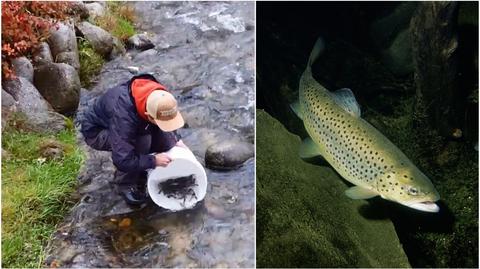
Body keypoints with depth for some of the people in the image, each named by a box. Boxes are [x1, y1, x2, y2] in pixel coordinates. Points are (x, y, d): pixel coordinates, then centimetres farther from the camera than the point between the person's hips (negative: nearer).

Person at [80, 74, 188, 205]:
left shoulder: (157, 97, -23)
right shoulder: (123, 117, -43)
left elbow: (166, 123, 1)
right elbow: (122, 160, -39)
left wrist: (175, 139, -12)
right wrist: (154, 160, -32)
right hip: (96, 130, -7)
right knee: (141, 142, -32)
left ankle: (138, 174, 11)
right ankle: (125, 185, -9)